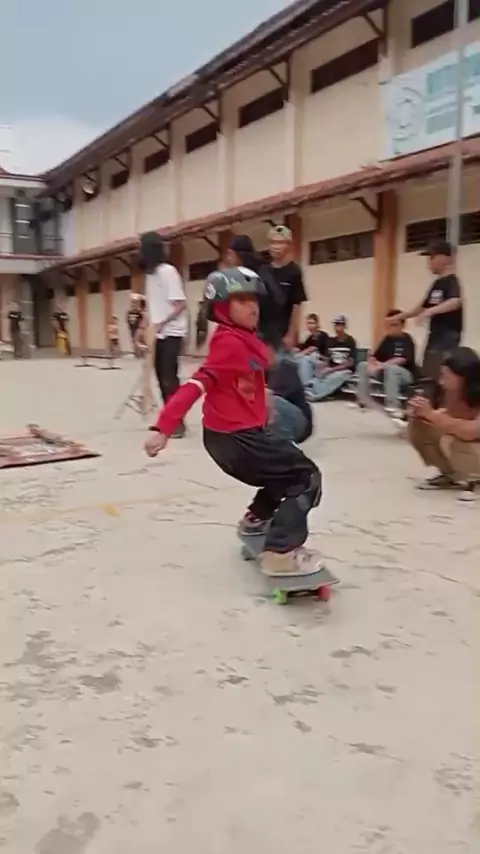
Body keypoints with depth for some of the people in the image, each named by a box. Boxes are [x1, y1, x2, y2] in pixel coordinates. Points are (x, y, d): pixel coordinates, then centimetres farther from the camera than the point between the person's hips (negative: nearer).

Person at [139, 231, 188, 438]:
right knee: (162, 376, 10)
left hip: (172, 332, -9)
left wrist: (162, 323, -24)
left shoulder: (167, 271, -13)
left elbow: (181, 304, -17)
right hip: (159, 333, 9)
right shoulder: (150, 273, 11)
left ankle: (178, 421, -7)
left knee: (169, 377, -12)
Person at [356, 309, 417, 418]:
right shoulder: (387, 339, 8)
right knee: (363, 365, -8)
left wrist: (382, 365, -32)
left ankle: (393, 407, -39)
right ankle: (362, 400, -10)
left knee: (390, 368, -39)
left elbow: (402, 359, -26)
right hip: (386, 371, 7)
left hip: (405, 374, -7)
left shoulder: (407, 340, -11)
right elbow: (374, 356, 6)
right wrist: (372, 363, -18)